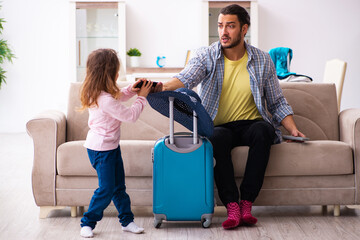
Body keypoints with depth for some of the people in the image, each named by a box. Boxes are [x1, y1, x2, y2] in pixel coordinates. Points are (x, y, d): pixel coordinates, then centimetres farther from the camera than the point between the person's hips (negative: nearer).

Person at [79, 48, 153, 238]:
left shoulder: (98, 94, 2)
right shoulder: (105, 100, -29)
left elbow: (117, 97, 22)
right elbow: (130, 115, -21)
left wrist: (131, 90, 4)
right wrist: (142, 97, -8)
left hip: (111, 146, 10)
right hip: (101, 149, -10)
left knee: (119, 186, 14)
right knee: (106, 189, -3)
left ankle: (127, 220, 21)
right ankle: (87, 223, 9)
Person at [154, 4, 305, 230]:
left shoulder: (263, 61, 5)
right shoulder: (206, 56, 0)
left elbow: (277, 103, 11)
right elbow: (186, 78, -21)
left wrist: (293, 129, -4)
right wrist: (162, 87, -43)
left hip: (251, 125, 1)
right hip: (218, 127, -1)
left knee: (263, 131, -33)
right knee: (218, 138, -36)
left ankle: (247, 204, -31)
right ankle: (232, 207, -34)